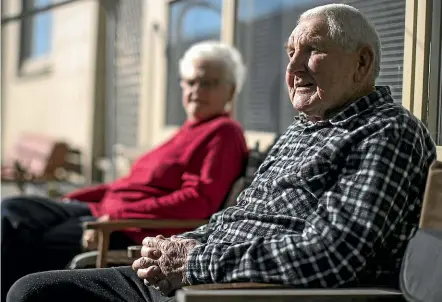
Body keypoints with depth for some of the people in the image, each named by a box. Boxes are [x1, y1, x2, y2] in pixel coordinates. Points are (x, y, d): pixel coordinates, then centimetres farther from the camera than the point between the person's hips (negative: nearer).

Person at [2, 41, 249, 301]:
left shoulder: (224, 133, -5)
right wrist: (77, 198, 10)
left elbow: (199, 201, -19)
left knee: (41, 242, -20)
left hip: (140, 231, -9)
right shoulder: (190, 130, 22)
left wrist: (118, 217, -22)